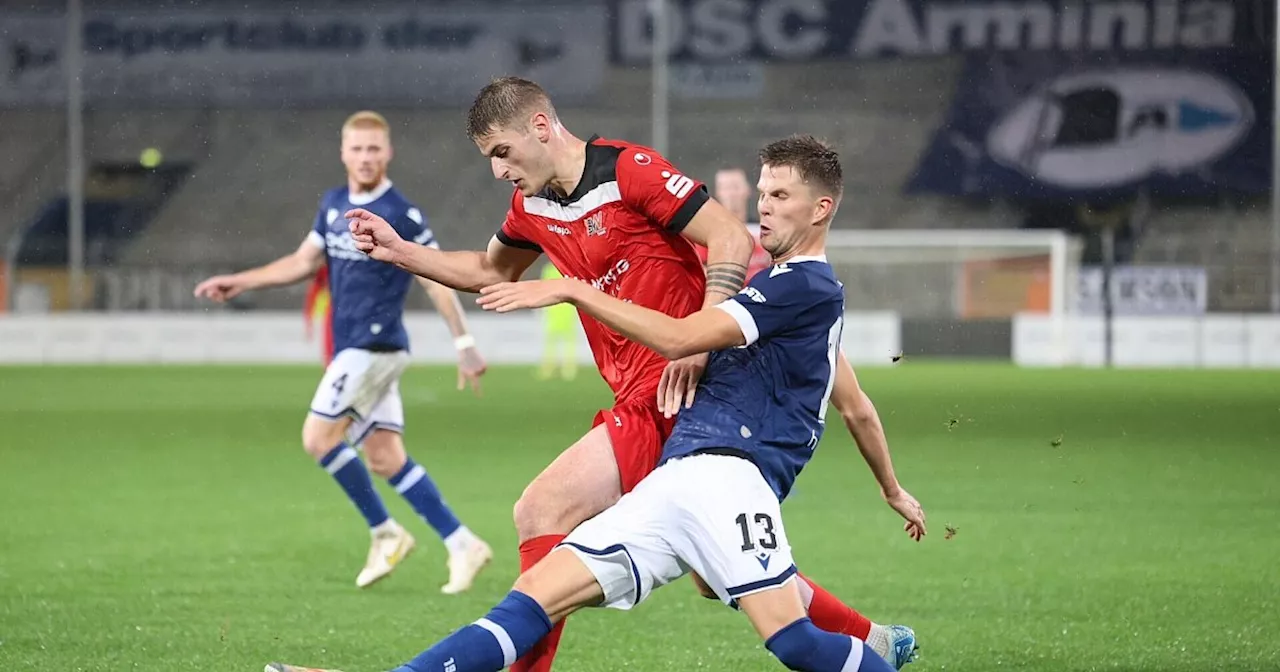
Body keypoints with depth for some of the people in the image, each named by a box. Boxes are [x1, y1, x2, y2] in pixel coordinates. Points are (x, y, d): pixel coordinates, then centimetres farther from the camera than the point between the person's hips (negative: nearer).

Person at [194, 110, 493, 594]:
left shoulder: (401, 215, -11)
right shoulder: (333, 205, 12)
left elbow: (437, 281, -10)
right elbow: (303, 263, 22)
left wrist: (465, 344, -13)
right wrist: (240, 282, 19)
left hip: (374, 348, -8)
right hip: (351, 349, 8)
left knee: (318, 436, -11)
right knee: (385, 458, 3)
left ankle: (384, 533, 1)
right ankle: (461, 544, 5)